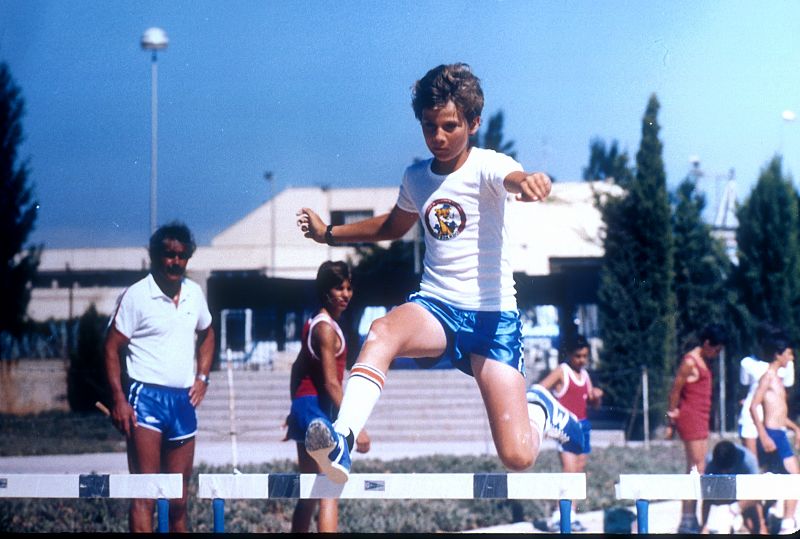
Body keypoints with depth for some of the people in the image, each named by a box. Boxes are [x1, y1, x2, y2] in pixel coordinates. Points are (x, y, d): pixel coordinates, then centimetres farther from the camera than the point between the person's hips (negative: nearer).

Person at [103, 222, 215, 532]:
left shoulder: (194, 294, 10)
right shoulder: (136, 296, -7)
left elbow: (206, 334, 27)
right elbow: (112, 348, -8)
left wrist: (202, 377, 13)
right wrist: (118, 399, -16)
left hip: (183, 401, 6)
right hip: (147, 398, -6)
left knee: (179, 498, 10)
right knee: (145, 494, -11)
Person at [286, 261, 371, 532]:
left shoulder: (316, 323, 14)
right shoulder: (326, 328, -15)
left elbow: (298, 367, 21)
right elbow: (331, 383, -21)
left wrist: (296, 410, 27)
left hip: (304, 406, 10)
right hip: (318, 407, -10)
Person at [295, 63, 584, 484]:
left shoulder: (486, 167, -9)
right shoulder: (416, 177, 8)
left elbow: (515, 179, -36)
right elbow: (392, 227, 31)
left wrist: (528, 182, -60)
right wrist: (329, 233, 26)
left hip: (493, 316, -4)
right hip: (435, 307, 4)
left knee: (518, 457, -11)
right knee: (381, 333, -35)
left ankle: (539, 409, 25)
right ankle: (341, 443, -45)